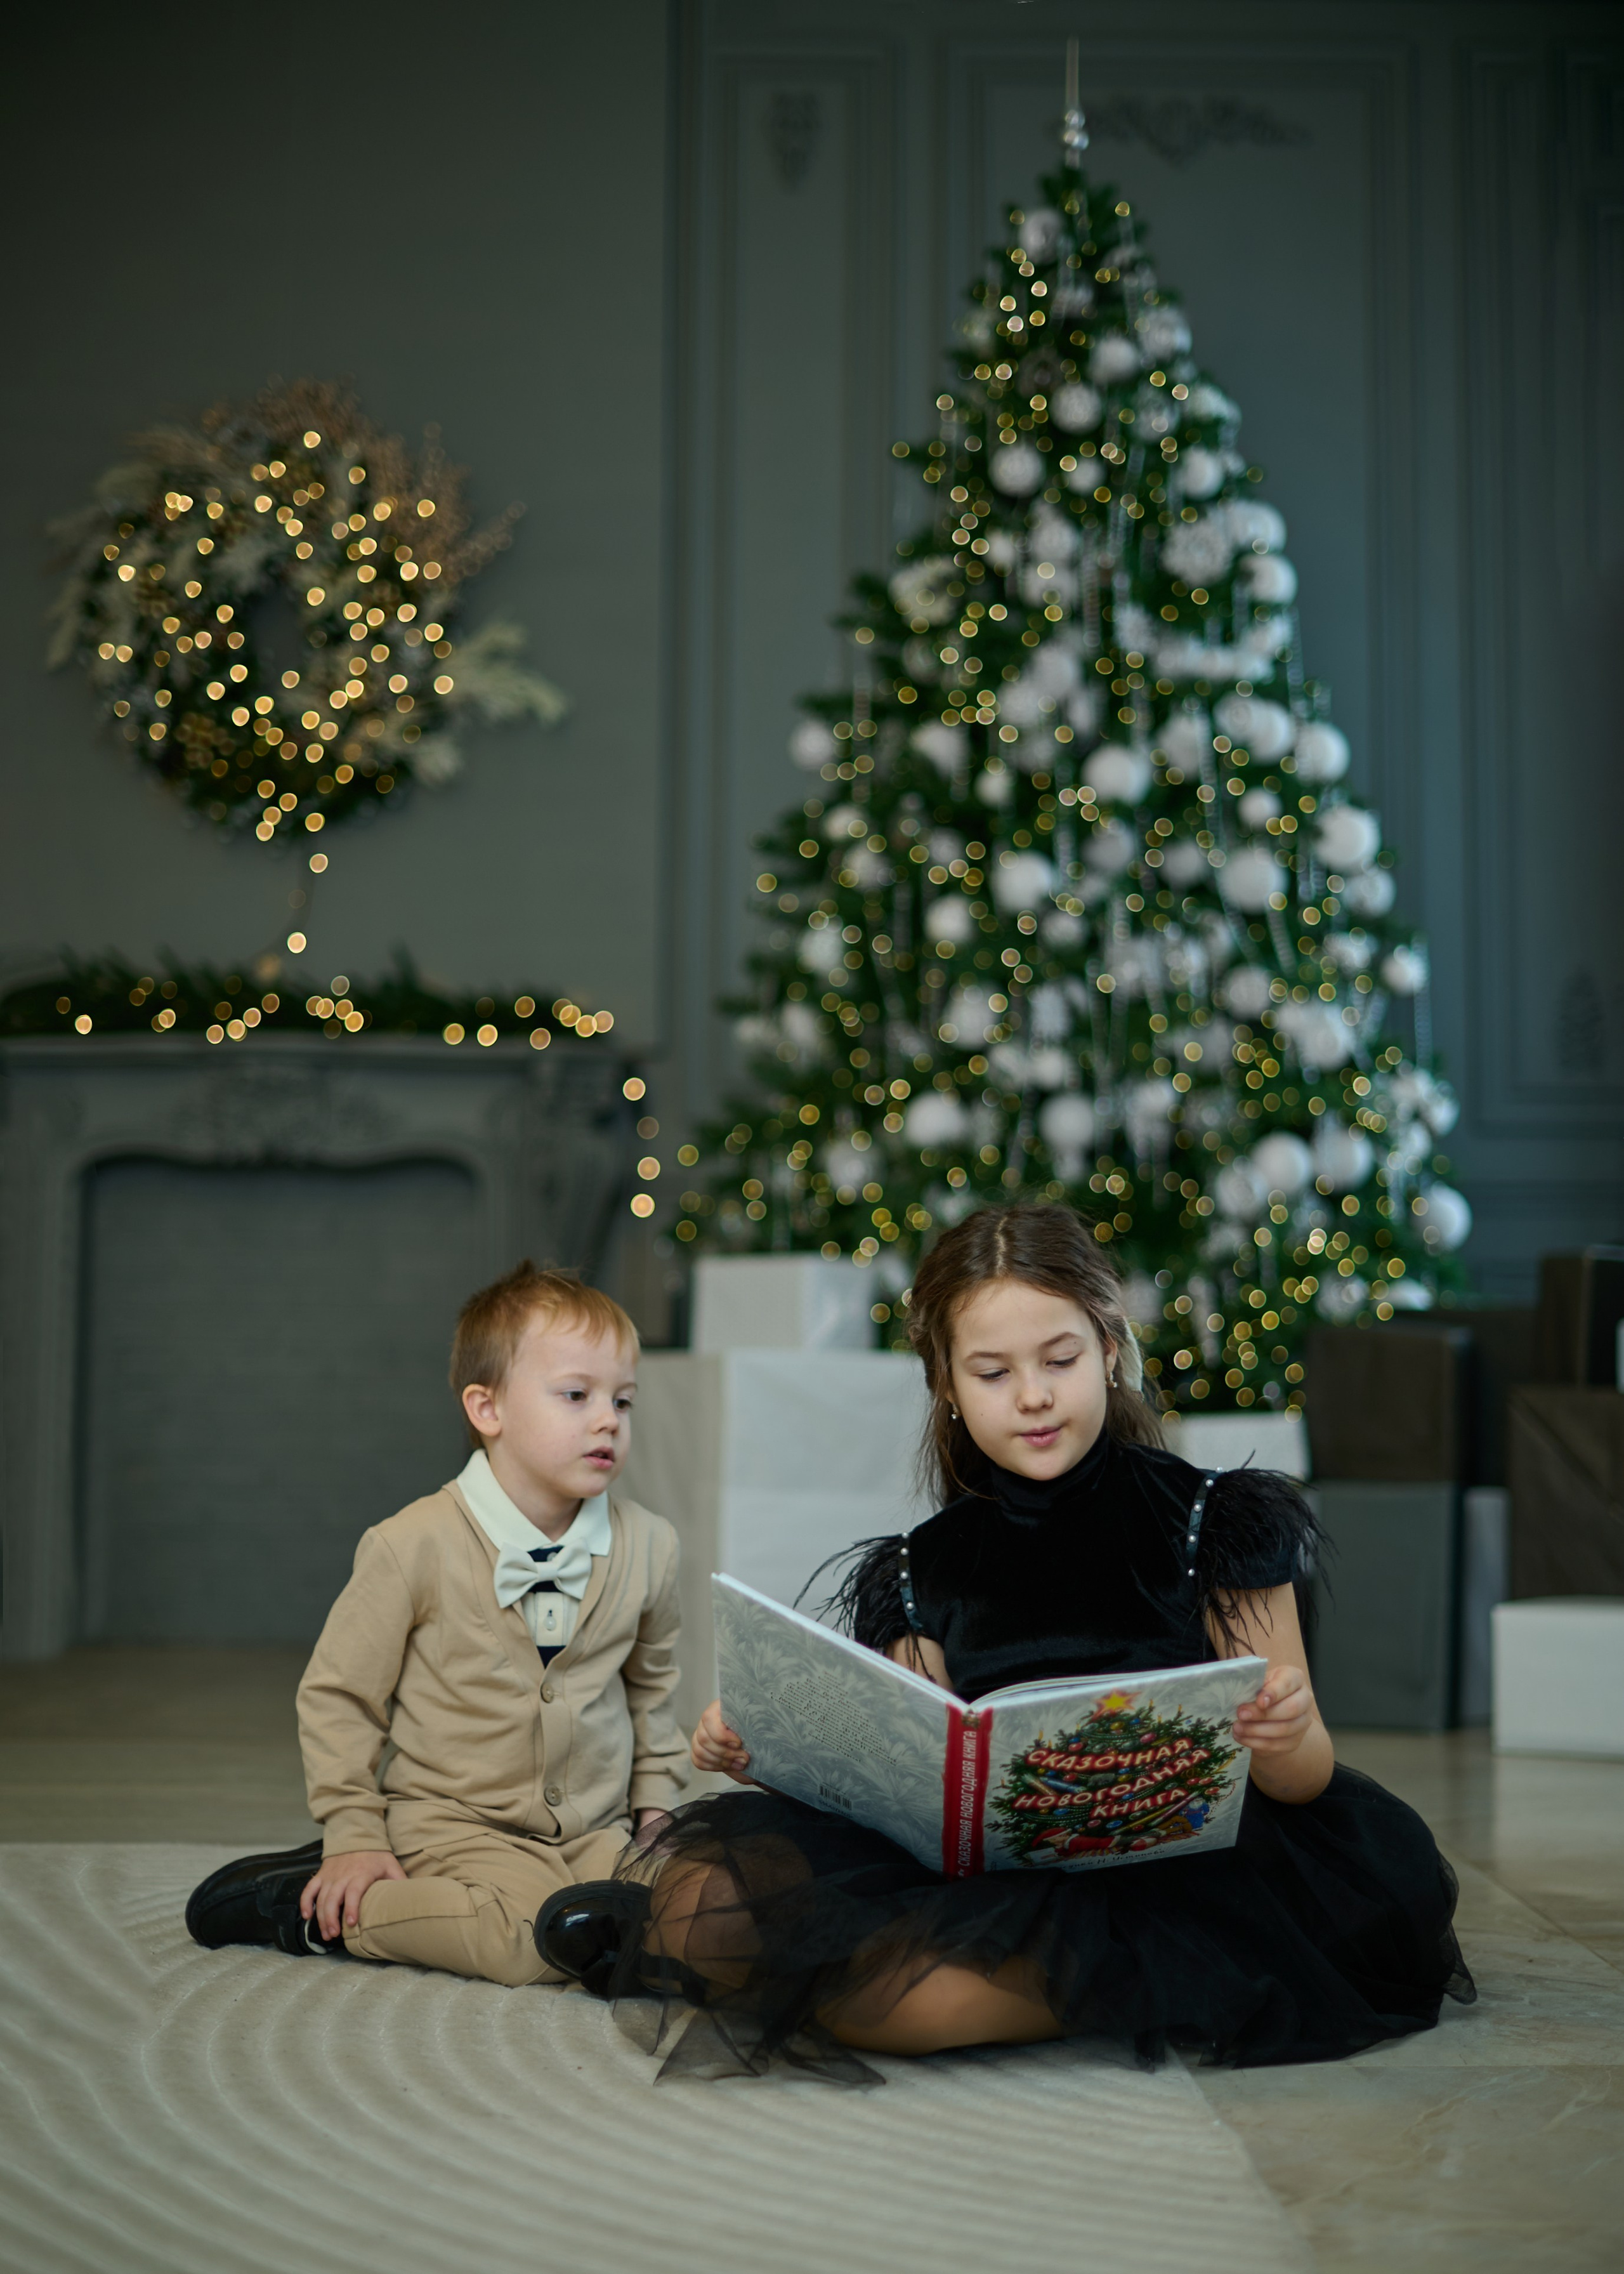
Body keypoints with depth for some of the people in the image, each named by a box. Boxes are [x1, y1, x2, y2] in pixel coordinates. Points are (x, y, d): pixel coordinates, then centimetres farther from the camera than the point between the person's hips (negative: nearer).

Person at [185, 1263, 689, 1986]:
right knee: (535, 1940, -32)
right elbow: (337, 1692, -1)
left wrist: (655, 1802, 13)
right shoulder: (416, 1547, -11)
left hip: (593, 1831, 5)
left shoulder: (646, 1546, 3)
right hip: (451, 1821, -5)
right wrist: (354, 1836, -5)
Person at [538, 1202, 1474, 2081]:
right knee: (705, 1883, -22)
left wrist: (1284, 1739, -25)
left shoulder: (1211, 1525, 4)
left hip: (1176, 1871, -1)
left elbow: (1300, 1778, -1)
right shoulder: (929, 1572, 15)